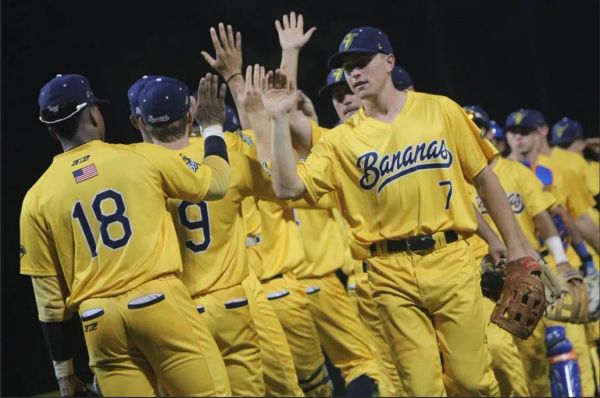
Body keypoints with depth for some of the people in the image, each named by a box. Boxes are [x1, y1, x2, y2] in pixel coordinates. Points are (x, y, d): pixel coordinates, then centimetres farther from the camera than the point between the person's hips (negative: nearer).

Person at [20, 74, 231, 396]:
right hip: (160, 302, -3)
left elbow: (48, 296, 8)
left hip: (99, 321, 3)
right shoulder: (143, 157, 1)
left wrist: (63, 364, 16)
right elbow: (216, 182, 16)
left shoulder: (37, 199, 6)